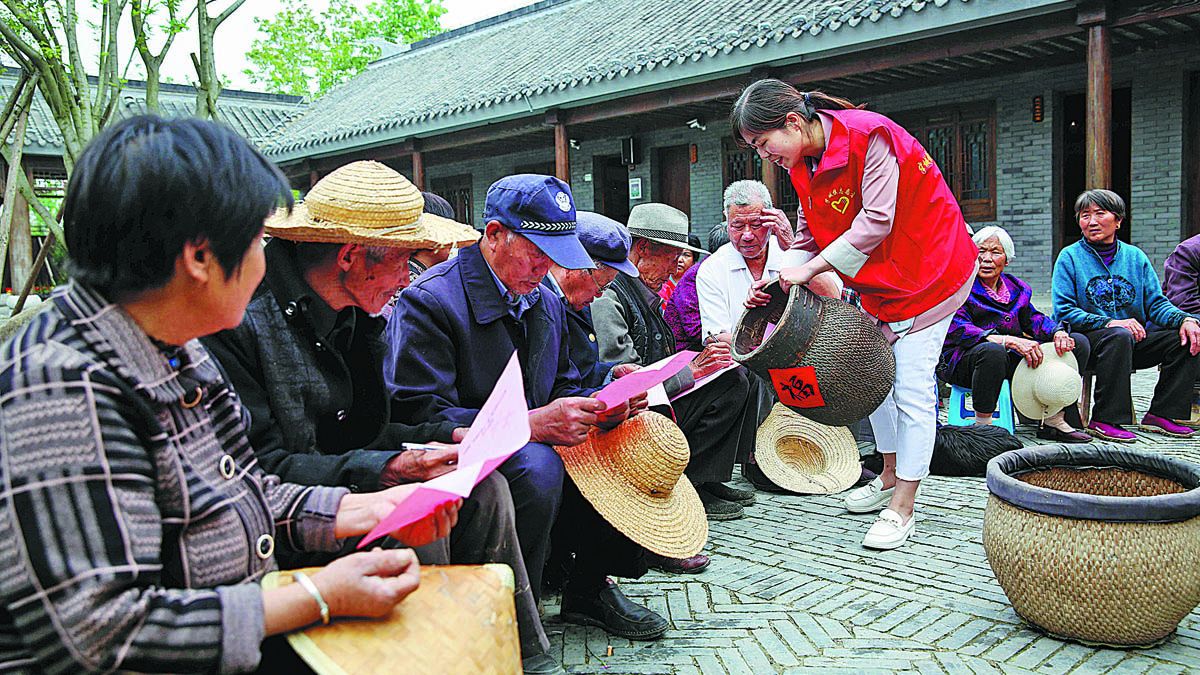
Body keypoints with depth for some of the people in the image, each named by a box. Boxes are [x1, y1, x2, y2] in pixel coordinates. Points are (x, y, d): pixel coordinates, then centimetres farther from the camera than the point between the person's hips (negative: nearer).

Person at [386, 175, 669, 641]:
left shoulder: (546, 302, 11)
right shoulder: (429, 301, -16)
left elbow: (563, 386, 19)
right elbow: (421, 417, -23)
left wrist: (596, 407, -6)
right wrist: (534, 423, -31)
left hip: (534, 444, 8)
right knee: (537, 467, -36)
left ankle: (589, 588, 6)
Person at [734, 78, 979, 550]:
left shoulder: (868, 135, -24)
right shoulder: (802, 165, 0)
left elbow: (876, 221, -29)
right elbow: (809, 237, 4)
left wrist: (810, 269, -28)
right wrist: (776, 281, -12)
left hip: (929, 266, -8)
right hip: (879, 277, 8)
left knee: (912, 385, -9)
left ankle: (902, 510, -3)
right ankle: (890, 478, 28)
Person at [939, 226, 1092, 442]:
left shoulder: (1016, 288, 15)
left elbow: (1033, 318, 9)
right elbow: (959, 330, -20)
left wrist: (1058, 332, -16)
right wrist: (1010, 340, -32)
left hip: (1010, 359, 7)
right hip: (960, 362, -7)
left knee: (1079, 343, 1)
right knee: (992, 351, -42)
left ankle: (1053, 421, -1)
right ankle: (982, 426, -25)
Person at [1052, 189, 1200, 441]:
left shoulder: (1135, 256, 12)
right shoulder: (1070, 257, 0)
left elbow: (1156, 303, 8)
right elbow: (1064, 311, -9)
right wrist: (1109, 323, -22)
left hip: (1134, 340, 5)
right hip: (1088, 341, -5)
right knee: (1119, 336, -35)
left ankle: (1161, 414, -7)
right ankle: (1104, 419, -29)